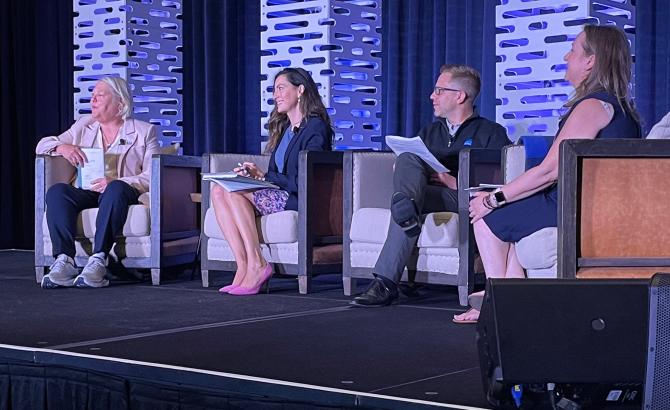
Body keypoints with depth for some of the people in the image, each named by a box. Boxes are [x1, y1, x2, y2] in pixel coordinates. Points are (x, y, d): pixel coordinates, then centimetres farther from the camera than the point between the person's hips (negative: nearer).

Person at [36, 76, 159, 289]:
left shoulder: (143, 131, 11)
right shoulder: (83, 125, 23)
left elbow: (152, 177, -1)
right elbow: (42, 145, 20)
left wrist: (116, 183, -19)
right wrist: (62, 147, -5)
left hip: (123, 192, -3)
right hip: (87, 192, 3)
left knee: (116, 189, -38)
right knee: (57, 191, -28)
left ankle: (98, 261, -45)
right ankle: (64, 261, -39)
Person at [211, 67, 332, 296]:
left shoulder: (316, 128, -7)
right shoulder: (284, 128, 21)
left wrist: (263, 176, -10)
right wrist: (254, 175, -1)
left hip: (302, 200, -8)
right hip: (279, 195, 9)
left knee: (234, 192, -23)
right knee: (218, 191, -13)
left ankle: (257, 266, -23)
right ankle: (243, 267, -22)